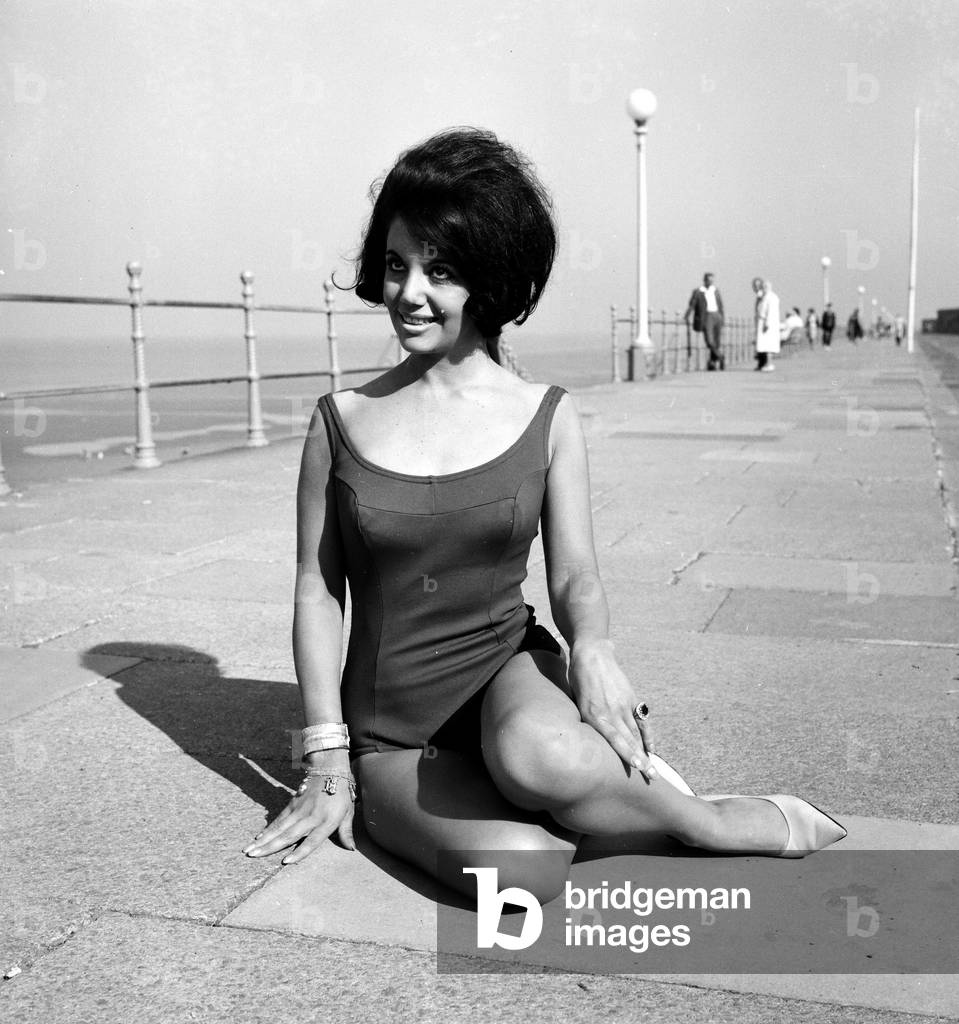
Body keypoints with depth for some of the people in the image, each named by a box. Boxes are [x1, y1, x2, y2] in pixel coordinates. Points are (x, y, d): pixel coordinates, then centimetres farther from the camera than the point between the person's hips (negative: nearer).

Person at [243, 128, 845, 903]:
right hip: (389, 731, 1)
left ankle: (624, 780, -6)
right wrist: (329, 763, -2)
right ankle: (736, 827, -5)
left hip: (507, 671, 0)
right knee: (522, 869, -30)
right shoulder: (341, 423, 0)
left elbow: (574, 573, -1)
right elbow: (317, 590, 1)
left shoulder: (547, 420, 0)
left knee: (542, 754, -39)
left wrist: (592, 646, -25)